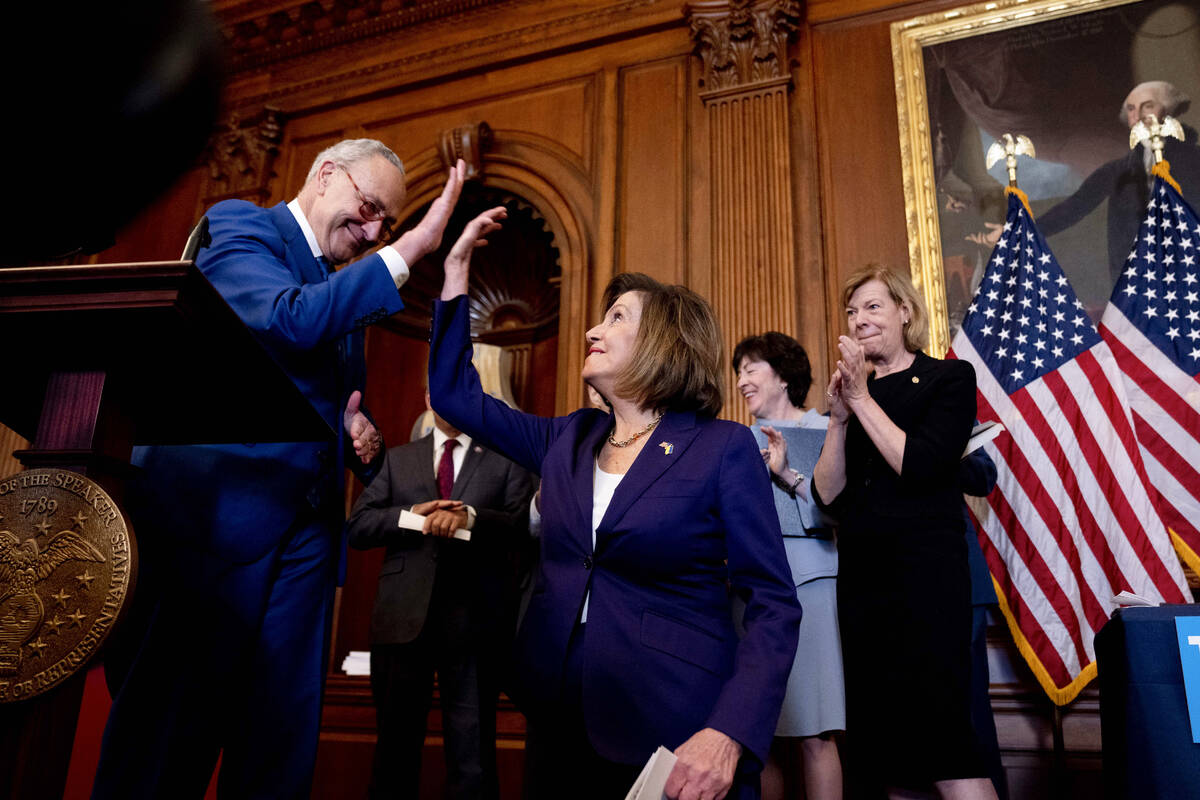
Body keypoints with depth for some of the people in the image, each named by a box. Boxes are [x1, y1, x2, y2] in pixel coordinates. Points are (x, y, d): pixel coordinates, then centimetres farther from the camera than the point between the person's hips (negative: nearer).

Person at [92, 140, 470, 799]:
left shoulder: (345, 290, 22)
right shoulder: (235, 225, 1)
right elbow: (292, 320, -21)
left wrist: (360, 436, 5)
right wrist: (412, 246, -18)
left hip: (306, 527, 7)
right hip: (213, 513, -7)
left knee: (284, 729, 8)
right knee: (172, 726, 0)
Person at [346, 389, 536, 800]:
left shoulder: (507, 459, 7)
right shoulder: (397, 459, 14)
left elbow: (525, 526, -6)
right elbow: (357, 527, 5)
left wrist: (471, 516, -22)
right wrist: (409, 515, -12)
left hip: (474, 619, -2)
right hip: (404, 616, 2)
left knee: (473, 745, 7)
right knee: (396, 738, 14)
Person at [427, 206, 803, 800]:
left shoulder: (723, 448, -8)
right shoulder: (567, 440, 7)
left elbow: (774, 605, -12)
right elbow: (456, 395, 13)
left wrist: (730, 736, -25)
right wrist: (456, 270, 10)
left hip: (674, 732, -5)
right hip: (559, 721, 5)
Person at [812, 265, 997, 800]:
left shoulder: (949, 378, 2)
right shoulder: (853, 392, 13)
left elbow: (919, 464, -14)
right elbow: (828, 496, 3)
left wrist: (862, 399, -9)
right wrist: (839, 417, -7)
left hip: (925, 571, -5)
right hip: (861, 575, 5)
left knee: (938, 731, -9)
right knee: (881, 737, 9)